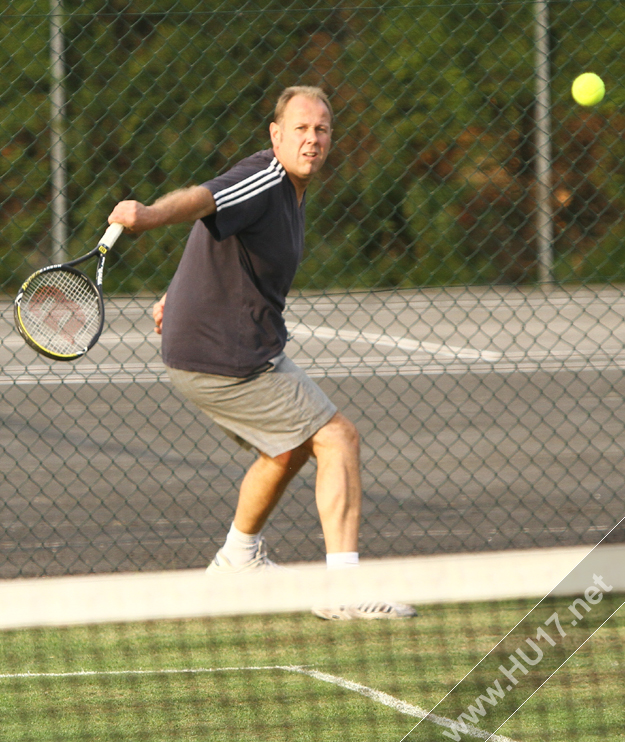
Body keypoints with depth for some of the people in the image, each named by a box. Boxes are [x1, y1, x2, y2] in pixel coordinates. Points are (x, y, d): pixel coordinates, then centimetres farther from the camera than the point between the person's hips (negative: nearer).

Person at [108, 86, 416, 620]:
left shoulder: (290, 186, 11)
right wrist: (147, 215, -63)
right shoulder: (262, 183, -22)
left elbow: (218, 239, 27)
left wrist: (181, 294, 34)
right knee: (338, 439, -9)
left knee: (289, 450, 28)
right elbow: (201, 200, -43)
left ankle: (238, 562, 45)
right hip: (232, 361, -10)